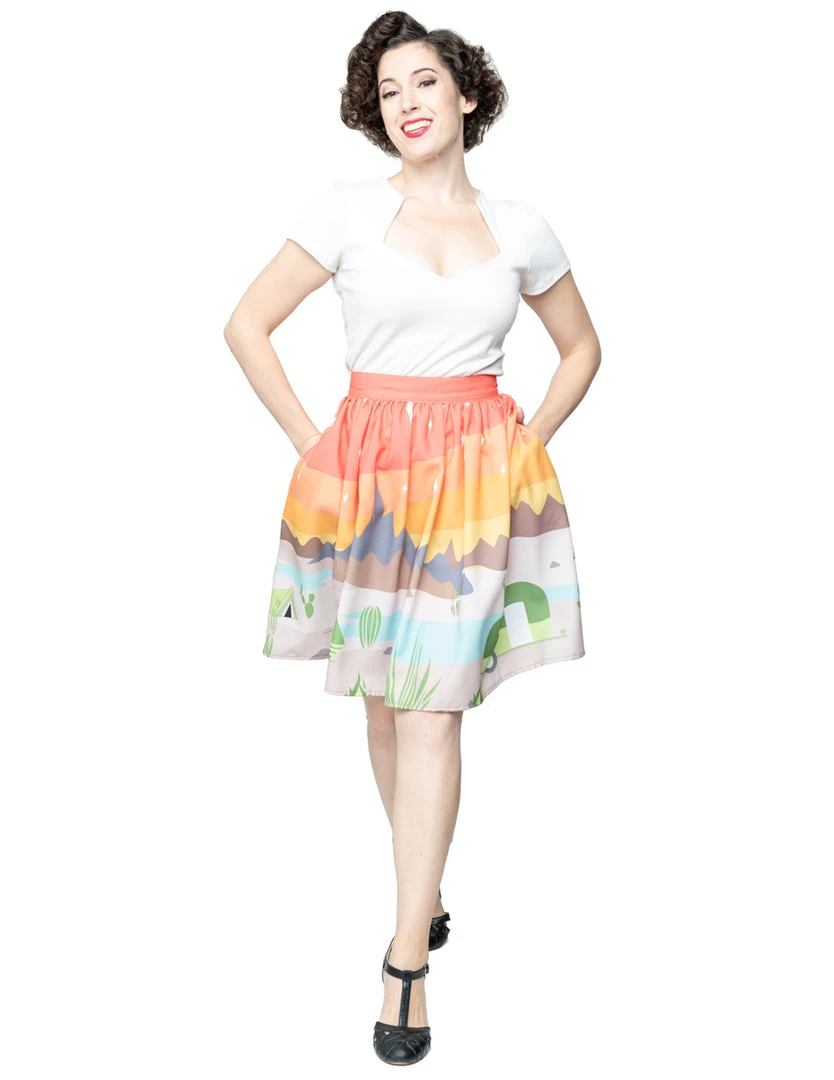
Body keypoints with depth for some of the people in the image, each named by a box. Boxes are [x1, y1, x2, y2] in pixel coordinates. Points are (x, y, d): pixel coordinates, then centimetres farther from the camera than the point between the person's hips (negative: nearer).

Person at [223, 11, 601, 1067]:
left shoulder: (521, 228, 7)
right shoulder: (348, 209, 2)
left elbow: (582, 347, 19)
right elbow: (247, 325, 3)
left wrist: (527, 447, 8)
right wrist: (310, 443, -1)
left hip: (476, 475, 0)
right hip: (366, 467, 1)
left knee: (433, 710, -4)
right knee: (384, 698, 10)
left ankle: (406, 959, 3)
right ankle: (426, 891, 32)